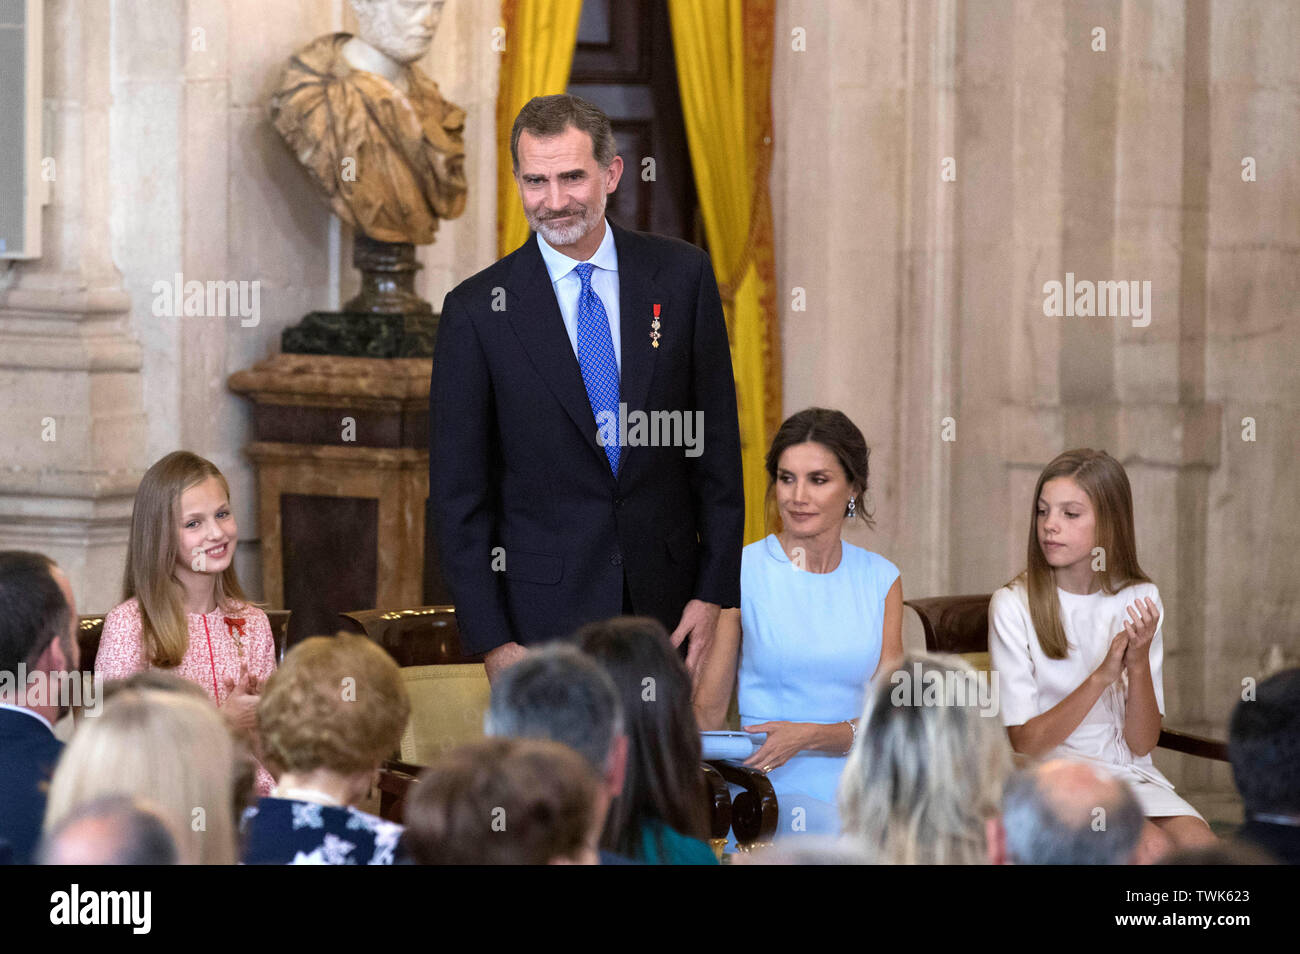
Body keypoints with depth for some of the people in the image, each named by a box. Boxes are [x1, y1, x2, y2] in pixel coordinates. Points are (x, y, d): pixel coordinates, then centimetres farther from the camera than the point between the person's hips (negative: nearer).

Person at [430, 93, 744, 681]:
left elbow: (716, 445, 6)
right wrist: (491, 639, -8)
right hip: (545, 609, -2)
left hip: (666, 609, 2)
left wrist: (715, 591, 0)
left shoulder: (682, 276, 3)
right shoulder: (478, 310, -4)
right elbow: (458, 493, -2)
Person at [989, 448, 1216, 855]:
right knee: (1153, 848, -29)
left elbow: (1141, 744, 0)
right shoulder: (1013, 605, -8)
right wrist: (1102, 675, -24)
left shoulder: (1140, 600, 3)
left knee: (1203, 848, -25)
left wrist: (1139, 664, -18)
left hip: (1131, 774, 3)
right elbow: (1026, 744, -12)